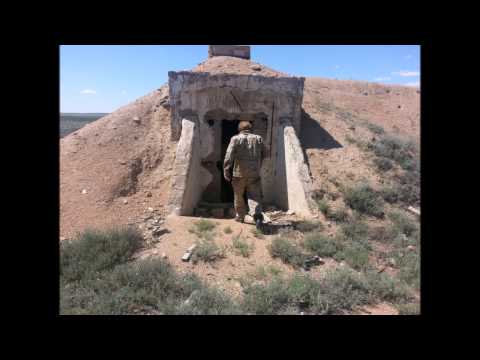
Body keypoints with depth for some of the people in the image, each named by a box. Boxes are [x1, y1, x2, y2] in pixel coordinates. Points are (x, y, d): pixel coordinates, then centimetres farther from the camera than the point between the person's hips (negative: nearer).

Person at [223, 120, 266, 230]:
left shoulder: (235, 139, -1)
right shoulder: (259, 139, 9)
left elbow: (229, 156, -11)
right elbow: (264, 155, 15)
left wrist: (226, 171, -7)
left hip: (239, 173, -1)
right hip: (254, 173, 2)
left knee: (238, 196, 15)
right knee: (254, 196, 2)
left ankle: (240, 216, 27)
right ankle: (257, 215, -18)